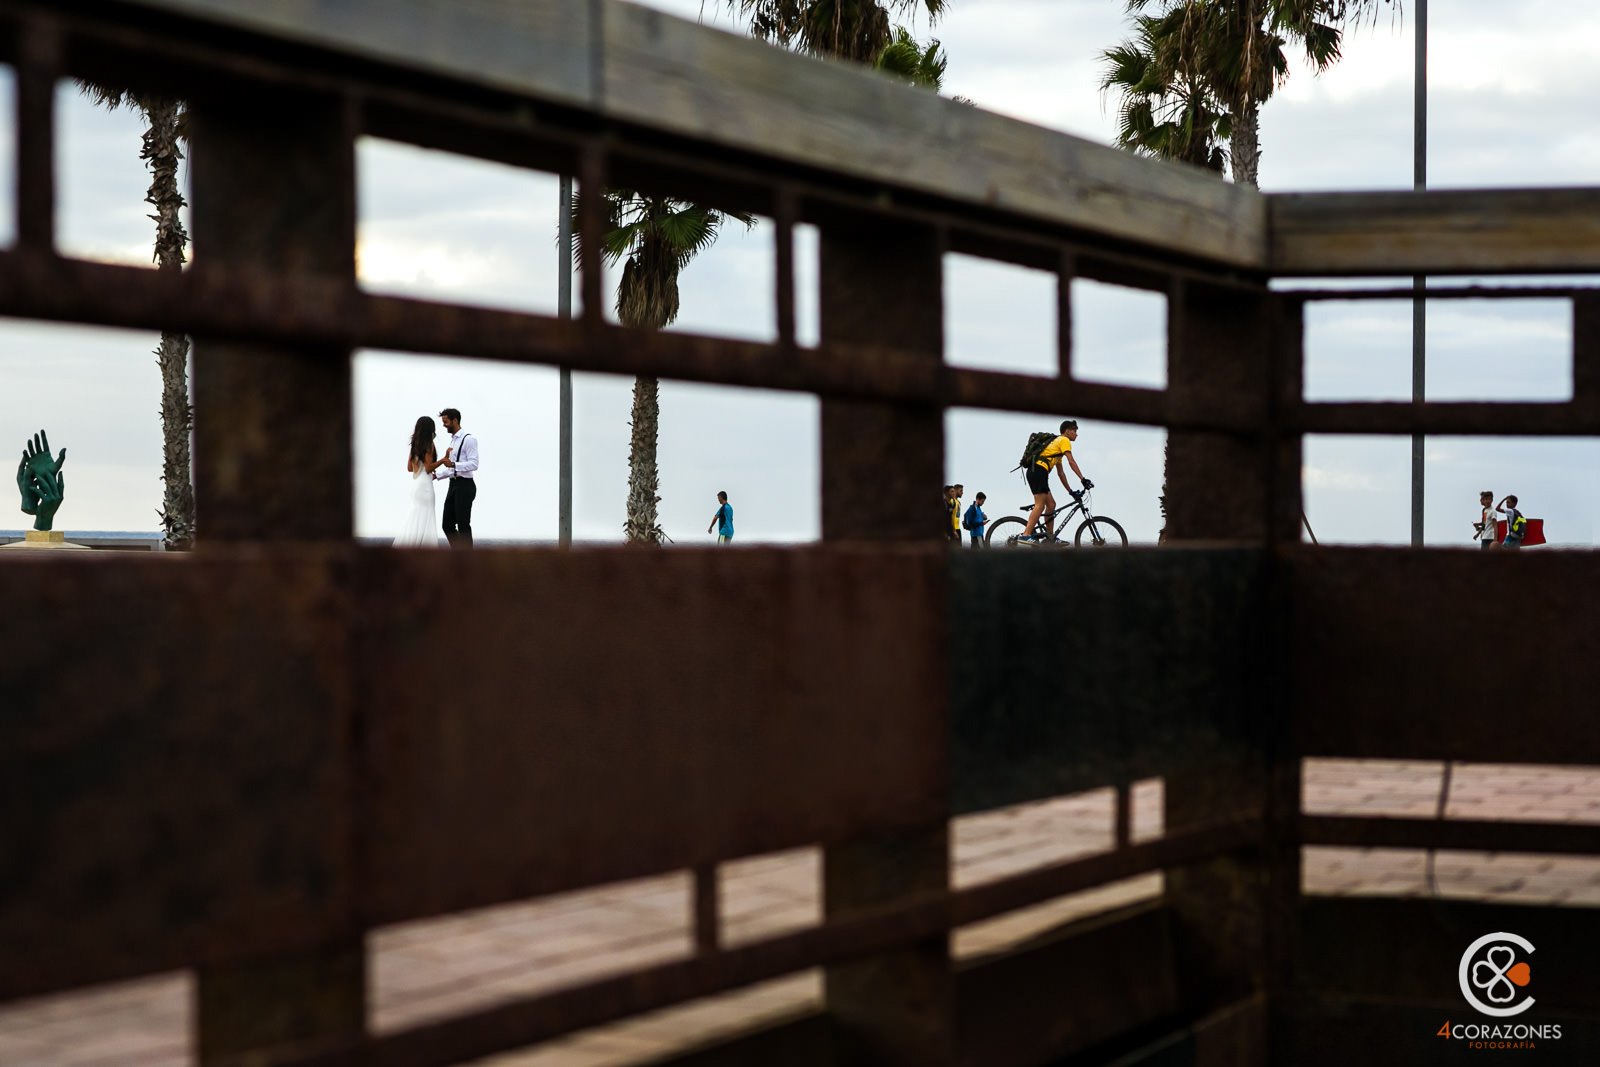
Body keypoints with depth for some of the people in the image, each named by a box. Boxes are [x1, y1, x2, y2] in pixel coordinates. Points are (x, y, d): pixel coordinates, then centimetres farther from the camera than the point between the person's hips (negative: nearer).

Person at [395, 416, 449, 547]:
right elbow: (429, 468, -16)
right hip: (425, 484, -8)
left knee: (414, 519, 13)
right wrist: (444, 459, -15)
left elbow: (410, 467, 16)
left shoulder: (415, 445, 11)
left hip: (415, 483, 8)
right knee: (424, 520, -3)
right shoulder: (429, 445, -12)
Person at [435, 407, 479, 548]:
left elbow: (474, 464, -21)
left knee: (463, 525, -4)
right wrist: (436, 474, 12)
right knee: (448, 525, 10)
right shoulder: (453, 440, 17)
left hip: (465, 486, -9)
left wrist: (453, 464, -31)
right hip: (454, 485, 9)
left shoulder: (468, 439, -12)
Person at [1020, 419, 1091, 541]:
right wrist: (1083, 479, -13)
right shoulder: (1064, 440, 4)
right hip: (1039, 471, -10)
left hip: (1033, 472, 10)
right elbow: (1071, 462, -9)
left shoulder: (1057, 442, 33)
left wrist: (1070, 491, 28)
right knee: (1040, 505, -18)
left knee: (1051, 504, 11)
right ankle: (1026, 535, -30)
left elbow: (1060, 473, 32)